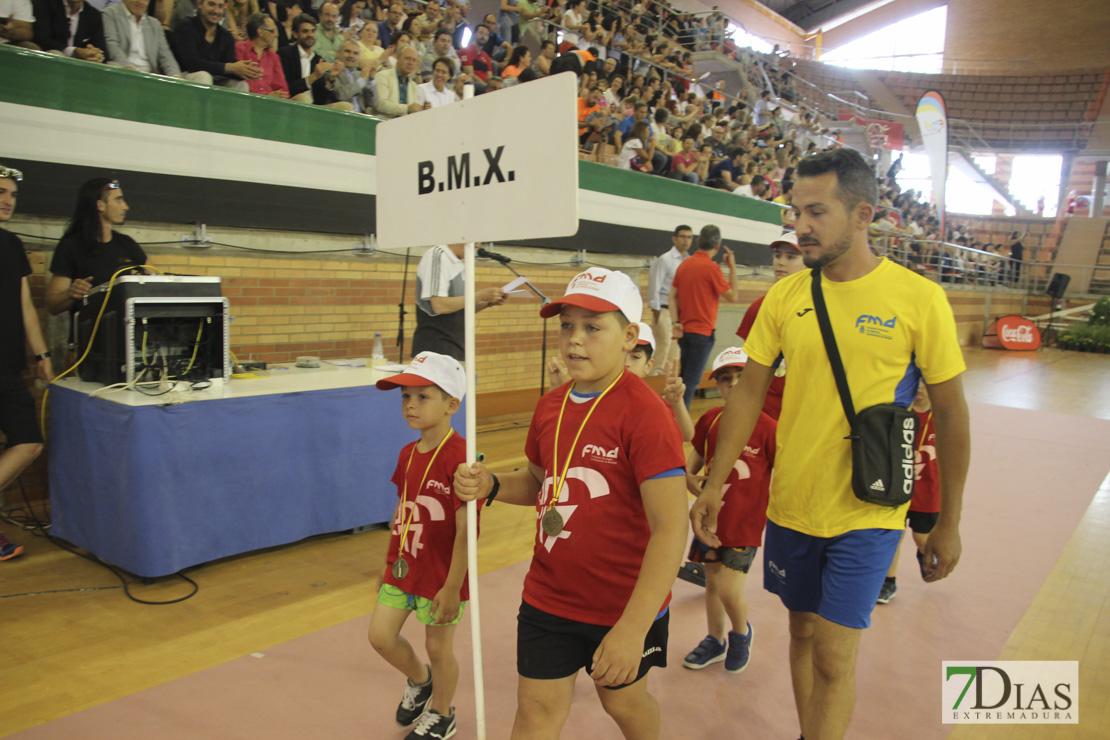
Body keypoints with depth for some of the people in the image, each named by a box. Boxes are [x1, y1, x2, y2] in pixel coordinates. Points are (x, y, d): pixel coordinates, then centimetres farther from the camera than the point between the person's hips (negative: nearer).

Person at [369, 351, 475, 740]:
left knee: (438, 647, 11)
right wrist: (389, 564, 16)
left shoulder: (459, 457, -23)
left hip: (440, 575, -7)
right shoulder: (407, 453, 2)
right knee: (380, 636, 11)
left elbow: (465, 529, -22)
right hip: (402, 566, 7)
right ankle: (419, 680, 42)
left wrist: (453, 586, -20)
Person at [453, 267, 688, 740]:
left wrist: (633, 629, -30)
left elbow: (670, 529, -25)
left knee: (622, 699, 19)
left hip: (625, 606, -4)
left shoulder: (644, 412, -21)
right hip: (548, 598, 5)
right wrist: (490, 486, -5)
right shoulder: (550, 407, 0)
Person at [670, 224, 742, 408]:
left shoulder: (684, 264, 6)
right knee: (692, 380, -2)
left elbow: (672, 298, 5)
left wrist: (676, 322, 1)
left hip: (684, 330, 7)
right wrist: (732, 267, -4)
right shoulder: (711, 267, -14)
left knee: (683, 377, 18)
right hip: (703, 331, -7)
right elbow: (733, 296, -10)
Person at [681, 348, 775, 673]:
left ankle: (741, 634, 25)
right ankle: (716, 640, 39)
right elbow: (694, 459, 11)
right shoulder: (710, 419, -1)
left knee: (730, 589, -8)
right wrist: (689, 478, -9)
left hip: (746, 524, -4)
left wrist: (774, 522, -8)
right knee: (712, 582, 16)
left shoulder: (767, 427, -14)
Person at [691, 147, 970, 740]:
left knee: (833, 658, -1)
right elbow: (749, 392, 3)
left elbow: (950, 413, -5)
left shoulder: (919, 299, -11)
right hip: (790, 506, 4)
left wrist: (948, 523, -1)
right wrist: (714, 484, 0)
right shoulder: (785, 296, -2)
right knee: (803, 633, 19)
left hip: (866, 514, -3)